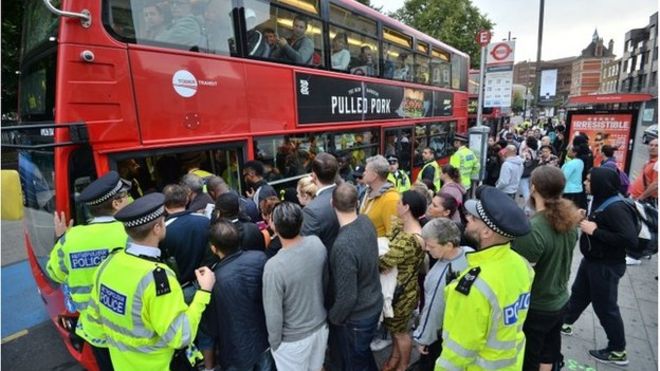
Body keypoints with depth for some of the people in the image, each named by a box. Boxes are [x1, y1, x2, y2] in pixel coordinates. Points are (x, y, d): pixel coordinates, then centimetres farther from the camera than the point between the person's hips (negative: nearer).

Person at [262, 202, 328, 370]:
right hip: (321, 326, 5)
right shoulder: (317, 243, -17)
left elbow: (273, 314, -23)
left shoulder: (274, 266, -34)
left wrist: (274, 342, -5)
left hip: (293, 339, -4)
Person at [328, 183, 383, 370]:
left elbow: (347, 296, -27)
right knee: (363, 355, 31)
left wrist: (333, 317, -9)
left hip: (357, 316, -7)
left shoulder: (343, 245, -36)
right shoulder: (366, 221, -12)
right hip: (373, 304, 7)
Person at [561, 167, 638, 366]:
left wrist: (594, 231, -27)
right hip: (591, 260, 9)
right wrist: (585, 221, -3)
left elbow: (631, 240, -32)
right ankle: (565, 323, 43)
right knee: (579, 293, 24)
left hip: (607, 266, -9)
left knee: (605, 307, 6)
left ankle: (618, 352, 24)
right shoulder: (601, 201, 2)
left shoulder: (616, 208, -26)